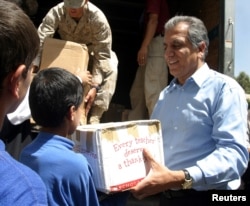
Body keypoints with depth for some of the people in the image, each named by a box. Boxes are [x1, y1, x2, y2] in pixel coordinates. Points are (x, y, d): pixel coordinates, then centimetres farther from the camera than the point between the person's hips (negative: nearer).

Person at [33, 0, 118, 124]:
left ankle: (94, 117, -27)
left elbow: (103, 54, -30)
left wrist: (95, 85, -38)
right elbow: (39, 42, -34)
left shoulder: (97, 18, -31)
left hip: (90, 53, -2)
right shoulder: (56, 12, -27)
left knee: (110, 68, -30)